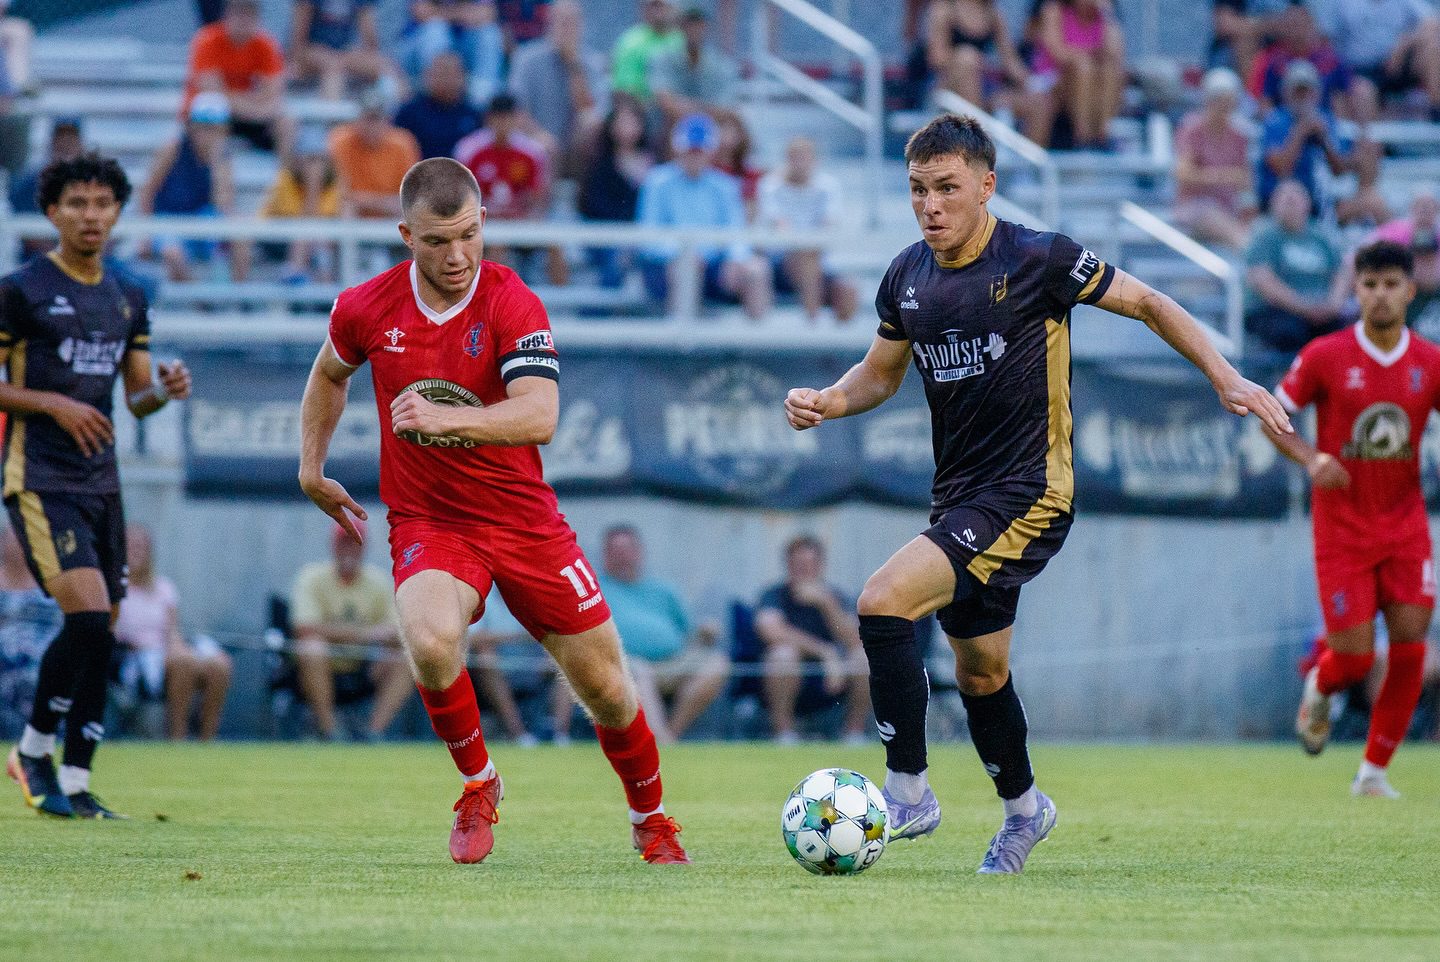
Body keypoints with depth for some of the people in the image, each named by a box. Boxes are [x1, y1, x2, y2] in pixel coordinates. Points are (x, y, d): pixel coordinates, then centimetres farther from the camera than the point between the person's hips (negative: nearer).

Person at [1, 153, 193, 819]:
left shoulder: (127, 298, 13)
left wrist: (166, 390, -5)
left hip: (101, 482, 6)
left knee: (100, 637, 4)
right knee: (88, 617, -20)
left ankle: (75, 784, 11)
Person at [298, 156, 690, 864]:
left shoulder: (512, 305, -16)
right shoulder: (366, 309, -6)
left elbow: (539, 416, -31)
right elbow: (329, 374, 18)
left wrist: (445, 417, -44)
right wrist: (312, 469, 17)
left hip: (522, 518, 0)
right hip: (426, 521, 0)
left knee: (606, 689, 4)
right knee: (431, 641, -31)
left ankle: (651, 820, 34)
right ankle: (478, 785, -3)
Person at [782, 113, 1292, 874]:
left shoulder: (1039, 260, -13)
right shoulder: (907, 276, 4)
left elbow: (1148, 305, -1)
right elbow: (881, 373, 19)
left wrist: (1226, 379, -7)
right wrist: (828, 401, -2)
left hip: (1026, 496, -7)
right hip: (959, 497, 7)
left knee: (883, 604, -23)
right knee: (978, 674, 19)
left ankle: (907, 791, -14)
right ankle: (1023, 808, 44)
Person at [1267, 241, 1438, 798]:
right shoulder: (1325, 356, -7)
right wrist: (1311, 459, -17)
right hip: (1341, 527, -2)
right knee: (1354, 658, -6)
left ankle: (1375, 770, 8)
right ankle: (1319, 688, 33)